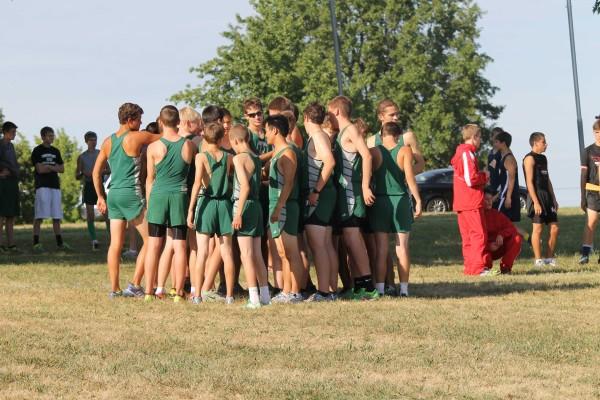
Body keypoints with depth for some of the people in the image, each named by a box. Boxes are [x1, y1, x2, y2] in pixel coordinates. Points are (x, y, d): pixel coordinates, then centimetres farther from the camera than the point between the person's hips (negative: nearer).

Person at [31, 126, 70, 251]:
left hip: (55, 185, 6)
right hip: (42, 186, -6)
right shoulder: (37, 151, -1)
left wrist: (48, 167, -5)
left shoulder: (55, 151, 17)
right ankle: (36, 243, -9)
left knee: (57, 216, 6)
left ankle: (59, 242, 9)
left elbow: (62, 169, 11)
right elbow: (40, 169, -11)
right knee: (39, 216, -9)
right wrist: (54, 167, -2)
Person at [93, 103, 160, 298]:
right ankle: (135, 284, -4)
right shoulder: (137, 137, -7)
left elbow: (96, 172, 13)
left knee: (115, 244, 6)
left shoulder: (108, 142, 11)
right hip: (131, 194, -7)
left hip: (113, 194, 7)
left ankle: (114, 289, 5)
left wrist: (100, 197, 20)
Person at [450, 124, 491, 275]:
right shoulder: (467, 153, -15)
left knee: (468, 236, 11)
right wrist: (484, 176, -4)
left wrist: (481, 175, 13)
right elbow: (471, 179, -21)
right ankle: (478, 267, -10)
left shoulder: (460, 153, 17)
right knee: (478, 234, -8)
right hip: (471, 203, -10)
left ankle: (470, 268, 14)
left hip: (462, 204, 10)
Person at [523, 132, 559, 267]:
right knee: (538, 228, -6)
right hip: (536, 196, -9)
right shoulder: (530, 158, -9)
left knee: (554, 228, 6)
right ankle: (538, 260, -2)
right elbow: (530, 182, -15)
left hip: (547, 196, 9)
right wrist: (536, 202, -20)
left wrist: (554, 199, 18)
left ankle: (549, 258, 14)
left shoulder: (543, 158, 18)